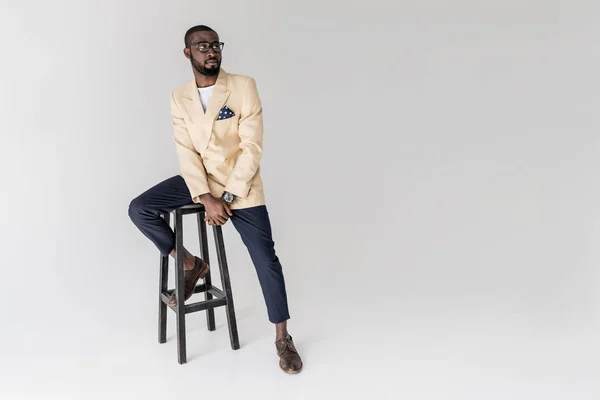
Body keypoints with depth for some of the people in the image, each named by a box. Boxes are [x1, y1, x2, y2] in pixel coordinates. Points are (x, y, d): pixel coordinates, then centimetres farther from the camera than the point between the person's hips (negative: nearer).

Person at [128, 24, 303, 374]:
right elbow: (187, 153, -6)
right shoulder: (179, 98, 1)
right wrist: (206, 198, -20)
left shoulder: (244, 86, -11)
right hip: (199, 180, 4)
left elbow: (252, 148, -15)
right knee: (139, 209, -10)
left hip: (240, 185, -4)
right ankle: (191, 265, 11)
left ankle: (283, 339, 9)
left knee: (266, 259, -8)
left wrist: (228, 198, -18)